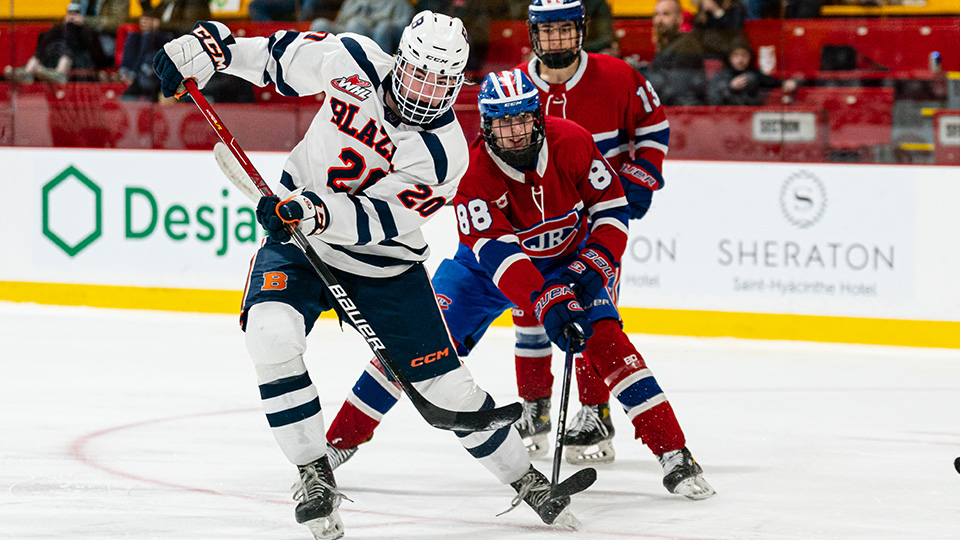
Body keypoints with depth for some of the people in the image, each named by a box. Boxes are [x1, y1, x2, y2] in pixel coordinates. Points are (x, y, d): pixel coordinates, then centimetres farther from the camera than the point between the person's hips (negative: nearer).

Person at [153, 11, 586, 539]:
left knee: (446, 384, -1)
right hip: (298, 240, 1)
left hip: (385, 265, -1)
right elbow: (283, 53, 3)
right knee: (271, 336, -28)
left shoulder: (445, 153, -21)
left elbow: (376, 219, -29)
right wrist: (210, 45, -7)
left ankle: (525, 479, 23)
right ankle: (315, 476, -15)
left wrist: (315, 212, -46)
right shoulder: (355, 61, -14)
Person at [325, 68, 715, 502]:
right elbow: (497, 253, -37)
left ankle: (673, 454, -18)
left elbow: (611, 206, -10)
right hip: (490, 267, -1)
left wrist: (594, 266, -23)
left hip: (567, 260, 1)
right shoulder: (473, 172, -28)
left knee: (604, 340, -21)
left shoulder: (571, 143, -22)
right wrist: (546, 303, -49)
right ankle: (340, 440, 1)